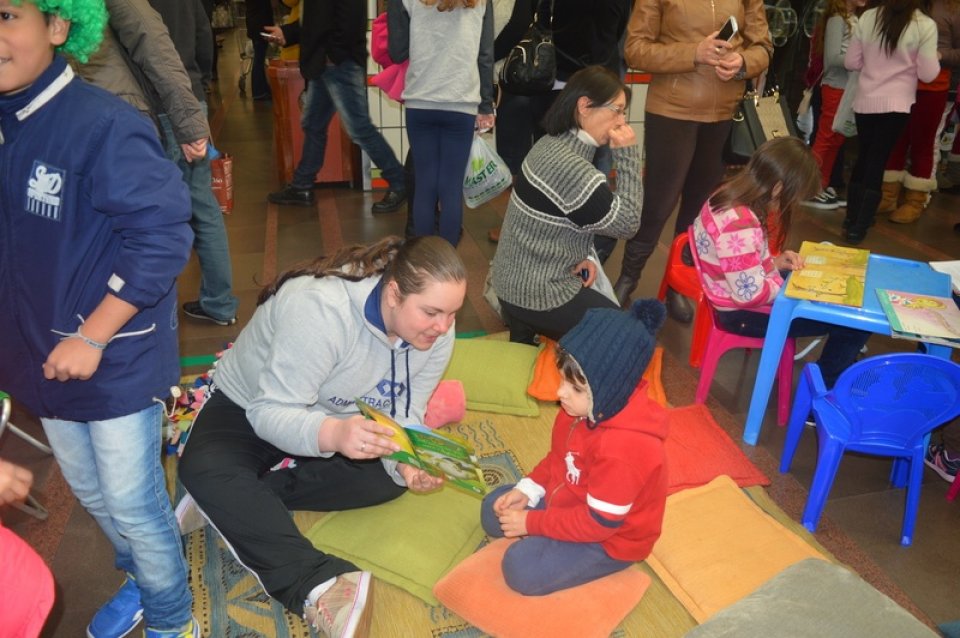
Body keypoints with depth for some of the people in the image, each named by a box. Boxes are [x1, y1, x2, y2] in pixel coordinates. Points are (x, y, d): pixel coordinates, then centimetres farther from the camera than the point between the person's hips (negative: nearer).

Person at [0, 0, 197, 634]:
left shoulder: (102, 124, -22)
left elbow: (163, 236, -24)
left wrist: (91, 337, -21)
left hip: (115, 361, -7)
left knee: (133, 505, 8)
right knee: (92, 495, 23)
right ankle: (139, 582, 49)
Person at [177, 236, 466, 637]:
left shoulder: (435, 332, -18)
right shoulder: (320, 309, -37)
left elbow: (403, 415, -14)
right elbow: (270, 413, -36)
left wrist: (407, 461, -36)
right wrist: (331, 434, -56)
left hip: (338, 416, 5)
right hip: (250, 406, -5)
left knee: (391, 476, -18)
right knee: (203, 467, -33)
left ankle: (238, 504, -14)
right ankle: (316, 584, -39)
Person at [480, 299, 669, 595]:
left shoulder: (623, 449, -39)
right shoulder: (590, 407, -13)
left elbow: (599, 523, -29)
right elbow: (559, 456, 6)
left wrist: (532, 522, -21)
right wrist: (527, 489, -6)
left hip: (610, 538, -8)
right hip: (571, 498, 8)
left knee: (521, 568, -21)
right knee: (493, 510, 8)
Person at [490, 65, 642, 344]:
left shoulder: (552, 143, 3)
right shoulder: (572, 169, -28)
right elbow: (626, 224, -17)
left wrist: (576, 257, 0)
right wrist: (628, 155, -16)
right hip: (536, 295, -9)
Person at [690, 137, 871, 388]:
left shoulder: (731, 196, -3)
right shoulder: (739, 225, -32)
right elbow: (752, 294, -29)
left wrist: (776, 262, 0)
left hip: (746, 291, 10)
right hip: (744, 312, -10)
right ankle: (824, 389, 13)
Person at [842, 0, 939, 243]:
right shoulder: (925, 26, -10)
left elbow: (851, 62, 3)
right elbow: (928, 74, -6)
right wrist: (936, 58, 14)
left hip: (865, 101, 3)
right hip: (896, 104, -3)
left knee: (863, 157, 17)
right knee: (877, 161, 2)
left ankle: (852, 218, 26)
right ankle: (858, 228, 3)